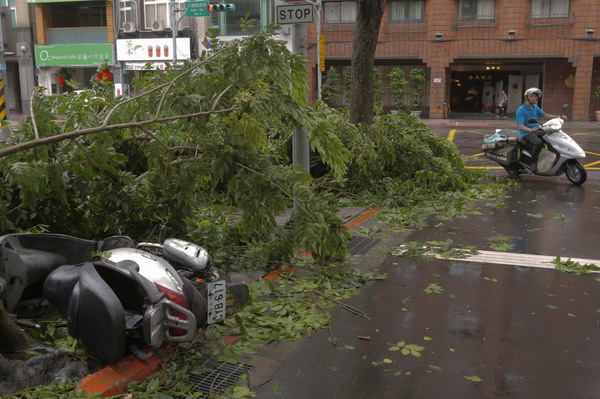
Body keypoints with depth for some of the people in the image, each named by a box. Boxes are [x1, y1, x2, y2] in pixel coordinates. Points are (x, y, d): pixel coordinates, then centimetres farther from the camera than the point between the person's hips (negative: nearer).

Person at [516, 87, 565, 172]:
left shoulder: (535, 107, 15)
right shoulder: (521, 110, -10)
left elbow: (545, 115, 18)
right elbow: (521, 126, -18)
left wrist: (559, 117, 6)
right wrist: (531, 130, -35)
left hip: (537, 131, 8)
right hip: (527, 133, -8)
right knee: (539, 142, -37)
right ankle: (533, 162, -21)